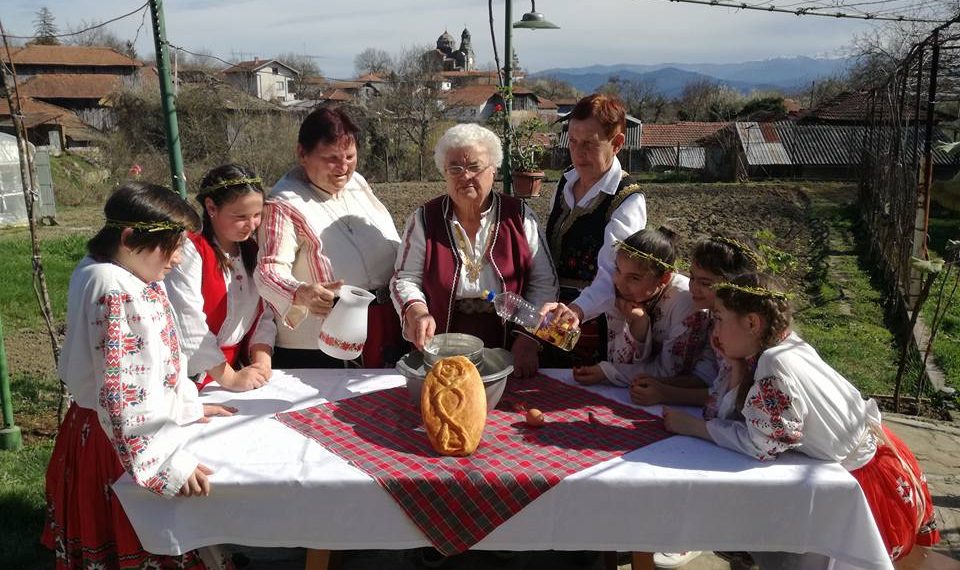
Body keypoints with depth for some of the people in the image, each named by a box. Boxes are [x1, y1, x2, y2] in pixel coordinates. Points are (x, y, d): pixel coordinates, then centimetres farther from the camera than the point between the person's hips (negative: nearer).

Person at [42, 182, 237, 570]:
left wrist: (189, 406, 19)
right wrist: (168, 462, -31)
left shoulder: (135, 278, 3)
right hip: (121, 443, -9)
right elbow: (120, 397, -31)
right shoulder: (114, 291, -27)